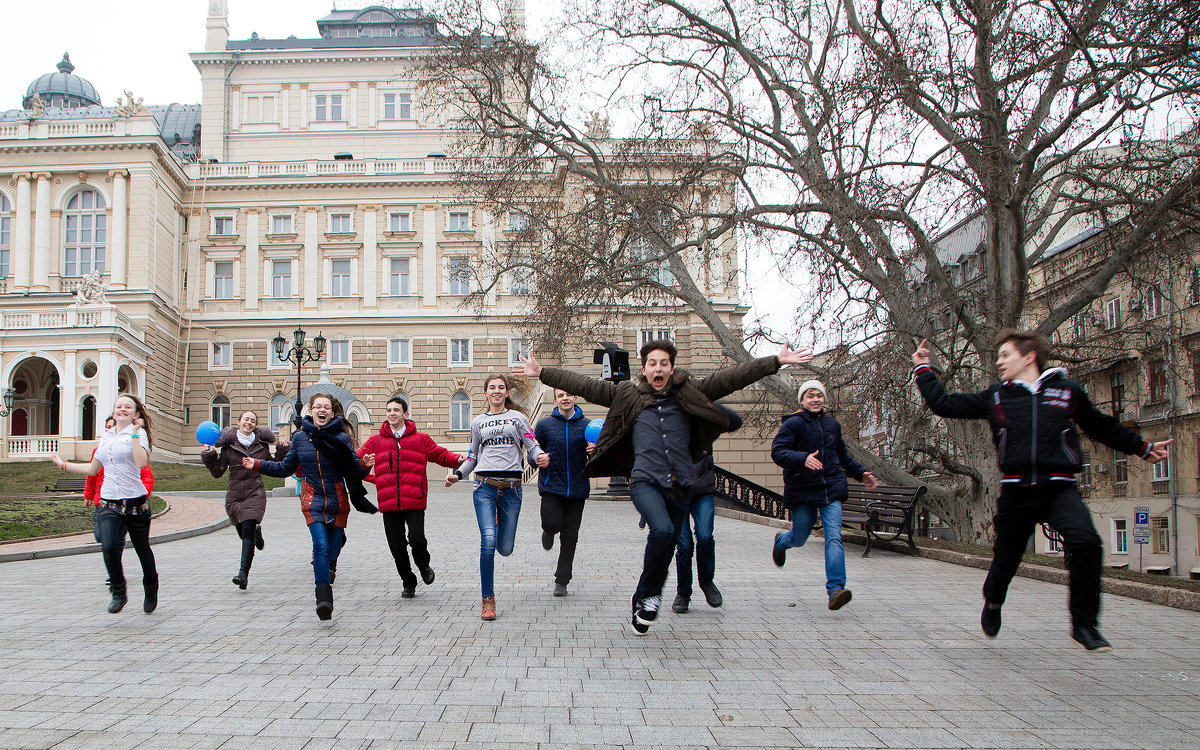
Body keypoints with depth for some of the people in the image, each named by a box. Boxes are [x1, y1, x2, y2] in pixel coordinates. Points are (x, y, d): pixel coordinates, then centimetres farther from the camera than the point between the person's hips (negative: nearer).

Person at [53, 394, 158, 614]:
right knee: (109, 547, -19)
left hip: (135, 501, -4)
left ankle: (151, 590, 31)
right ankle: (118, 592, -2)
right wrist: (63, 465, 31)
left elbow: (141, 462, -20)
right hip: (109, 502, 4)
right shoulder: (106, 437, 16)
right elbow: (93, 469, 27)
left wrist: (135, 433, -18)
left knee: (142, 548, 7)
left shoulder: (138, 433, -1)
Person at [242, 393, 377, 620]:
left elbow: (355, 472, -3)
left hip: (337, 501, 0)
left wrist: (364, 465, -24)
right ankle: (323, 598, -21)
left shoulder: (342, 438, -1)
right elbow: (286, 468, 16)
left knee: (333, 550, 6)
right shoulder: (300, 438, 6)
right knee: (321, 545, -19)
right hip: (312, 502, 0)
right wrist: (257, 465, 10)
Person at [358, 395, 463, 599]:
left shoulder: (420, 439, 8)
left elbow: (440, 454, 10)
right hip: (388, 504, 2)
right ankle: (408, 583, 23)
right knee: (396, 546, 4)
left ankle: (424, 566, 19)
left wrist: (458, 460, -8)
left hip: (414, 501, -2)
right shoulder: (375, 440, 10)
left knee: (416, 538, -15)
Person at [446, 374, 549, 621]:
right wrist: (457, 474, 8)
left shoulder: (518, 417, 10)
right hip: (485, 486, 0)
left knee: (505, 549, 1)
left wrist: (541, 456, -20)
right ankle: (488, 600, -7)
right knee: (488, 541, -16)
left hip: (512, 487, 0)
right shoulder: (478, 422, 16)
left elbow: (532, 446, 2)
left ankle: (499, 522, 39)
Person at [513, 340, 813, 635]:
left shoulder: (690, 393, 8)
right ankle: (650, 593, -7)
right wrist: (542, 373, 1)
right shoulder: (627, 395, 7)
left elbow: (732, 377, 2)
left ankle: (642, 604, 31)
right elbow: (584, 385, 6)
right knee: (662, 530, -29)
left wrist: (777, 361, -3)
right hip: (645, 482, -3)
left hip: (681, 486, 3)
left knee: (665, 549, 8)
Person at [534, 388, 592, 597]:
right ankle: (549, 531, 19)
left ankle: (562, 580, 17)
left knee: (570, 537, 3)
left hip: (577, 488, 1)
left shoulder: (587, 426, 5)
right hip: (551, 486, -1)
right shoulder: (545, 424, 1)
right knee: (552, 524, -20)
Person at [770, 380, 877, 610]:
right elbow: (777, 451, -17)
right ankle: (781, 542, 48)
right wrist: (803, 459, -32)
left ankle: (835, 588, -19)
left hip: (831, 490, 3)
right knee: (799, 538, 11)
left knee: (834, 537, -14)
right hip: (803, 492, -3)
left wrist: (861, 473, 27)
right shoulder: (794, 424, -5)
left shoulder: (832, 424, 14)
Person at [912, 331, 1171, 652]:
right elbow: (944, 404, 13)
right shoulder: (995, 397, 10)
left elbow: (1102, 427, 24)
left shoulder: (1068, 391, 9)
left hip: (1060, 489, -1)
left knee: (1086, 543, -25)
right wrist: (922, 369, 14)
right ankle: (993, 603, 44)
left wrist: (1142, 448, 31)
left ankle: (1084, 625, -12)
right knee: (1006, 557, 9)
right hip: (1016, 491, 1)